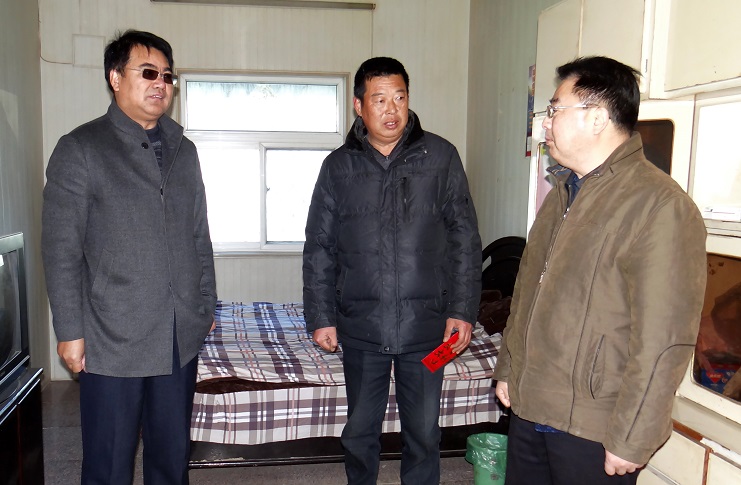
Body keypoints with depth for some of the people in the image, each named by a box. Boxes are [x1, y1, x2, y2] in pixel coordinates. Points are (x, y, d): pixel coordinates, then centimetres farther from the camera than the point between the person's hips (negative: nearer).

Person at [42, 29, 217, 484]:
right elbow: (61, 249, -7)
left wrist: (207, 306, 12)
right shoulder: (80, 149, -4)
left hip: (182, 336, 4)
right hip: (112, 341, -4)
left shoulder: (184, 150, 11)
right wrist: (70, 331, -9)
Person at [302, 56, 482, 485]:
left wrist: (463, 310, -4)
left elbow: (465, 240, 1)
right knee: (360, 432, 16)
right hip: (361, 326, 1)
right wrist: (321, 316, 2)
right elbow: (319, 248, 6)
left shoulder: (441, 157, 0)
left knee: (424, 433, 12)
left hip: (426, 325, -1)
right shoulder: (339, 166, 3)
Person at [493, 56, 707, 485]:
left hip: (593, 429, -7)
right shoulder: (565, 191, 10)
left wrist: (630, 442, -18)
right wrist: (509, 368, 16)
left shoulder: (660, 206, -18)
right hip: (530, 406, 8)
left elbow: (662, 341, -20)